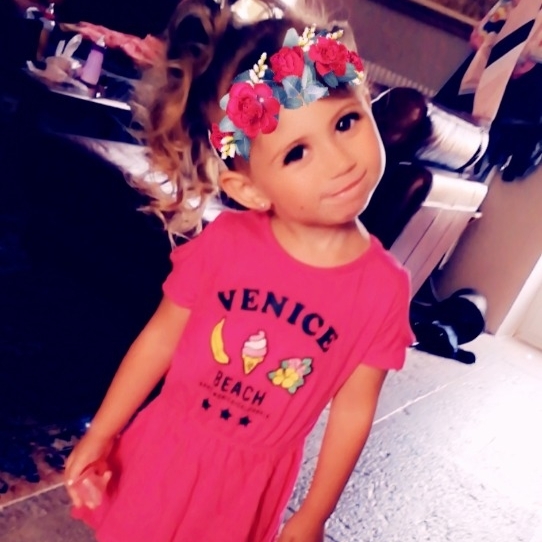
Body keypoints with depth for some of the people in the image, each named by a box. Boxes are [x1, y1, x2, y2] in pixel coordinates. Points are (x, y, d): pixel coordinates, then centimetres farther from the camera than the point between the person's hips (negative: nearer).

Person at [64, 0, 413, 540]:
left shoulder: (383, 287, -19)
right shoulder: (224, 242, -20)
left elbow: (353, 410, -10)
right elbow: (160, 338, -8)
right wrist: (100, 434, -1)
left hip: (249, 483, 0)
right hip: (165, 447, 1)